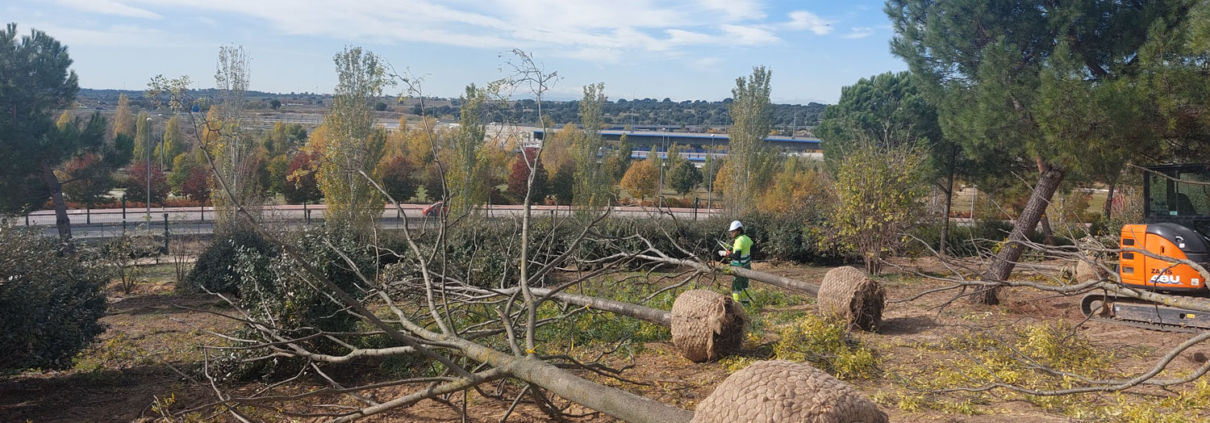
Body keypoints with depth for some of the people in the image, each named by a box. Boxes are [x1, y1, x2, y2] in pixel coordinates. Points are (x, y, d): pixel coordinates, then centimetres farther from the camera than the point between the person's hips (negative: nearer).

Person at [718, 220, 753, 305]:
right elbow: (751, 250, 15)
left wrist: (726, 253, -20)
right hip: (747, 265, 9)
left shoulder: (739, 241, -24)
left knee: (736, 285, 0)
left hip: (739, 267, -9)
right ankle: (745, 300, 31)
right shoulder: (747, 238, 4)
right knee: (744, 283, 21)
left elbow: (736, 256, -29)